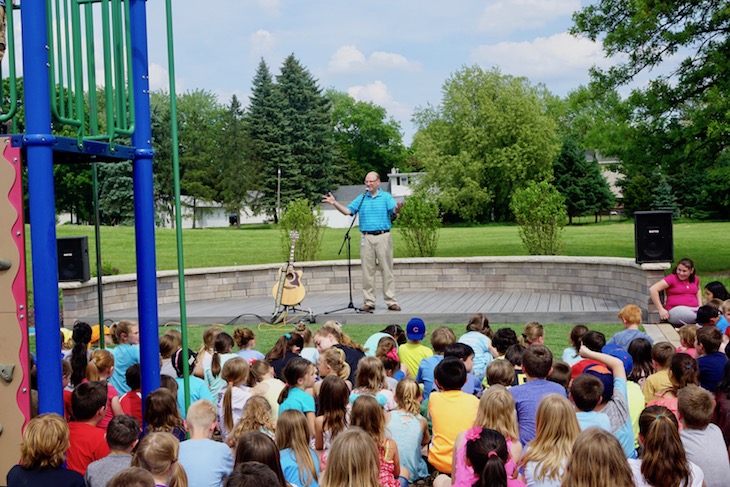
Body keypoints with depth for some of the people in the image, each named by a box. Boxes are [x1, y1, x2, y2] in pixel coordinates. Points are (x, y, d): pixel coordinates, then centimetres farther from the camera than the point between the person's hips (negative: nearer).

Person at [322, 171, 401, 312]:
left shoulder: (386, 197, 4)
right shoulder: (361, 198, 14)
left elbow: (393, 211, -12)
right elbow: (347, 211, 9)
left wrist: (397, 209, -36)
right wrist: (334, 203, -4)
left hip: (383, 237, -3)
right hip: (366, 238, 3)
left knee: (387, 270, -1)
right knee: (367, 271, 4)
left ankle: (391, 302, 2)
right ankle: (368, 302, 9)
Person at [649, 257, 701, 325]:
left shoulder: (695, 278, 15)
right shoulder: (672, 278, -3)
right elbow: (653, 289, -12)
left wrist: (700, 305, 21)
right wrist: (661, 310, -12)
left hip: (694, 309, 6)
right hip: (675, 310, -5)